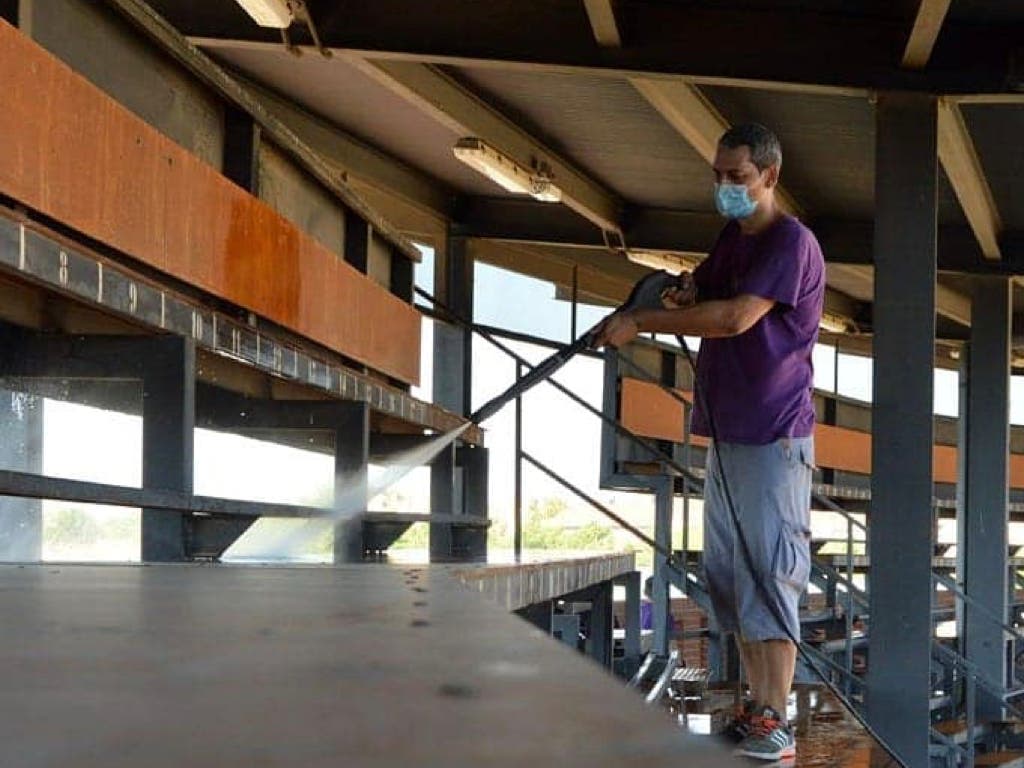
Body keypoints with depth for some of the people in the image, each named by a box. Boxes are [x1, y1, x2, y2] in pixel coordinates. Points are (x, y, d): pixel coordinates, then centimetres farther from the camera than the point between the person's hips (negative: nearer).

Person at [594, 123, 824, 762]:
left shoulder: (792, 242, -12)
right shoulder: (731, 238, 16)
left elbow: (736, 316, -24)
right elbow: (698, 294, 22)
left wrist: (643, 321, -19)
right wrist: (674, 299, -3)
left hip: (775, 435, -9)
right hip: (726, 432, 9)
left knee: (769, 572, -11)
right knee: (731, 571, 9)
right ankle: (757, 707, 14)